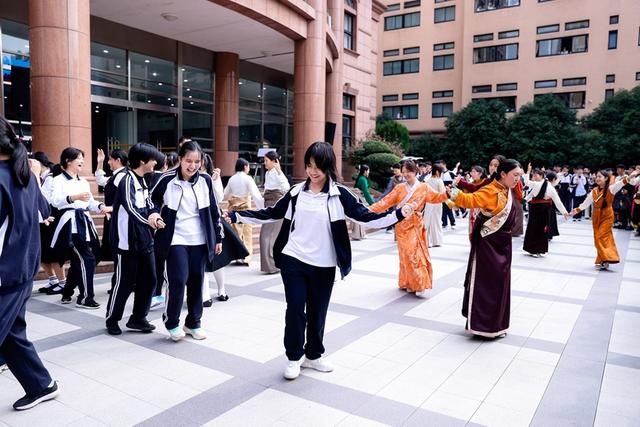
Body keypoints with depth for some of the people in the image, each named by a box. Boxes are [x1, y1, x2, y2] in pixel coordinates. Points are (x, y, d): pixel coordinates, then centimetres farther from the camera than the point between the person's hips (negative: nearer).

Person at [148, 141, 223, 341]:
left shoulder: (205, 180, 0)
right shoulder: (167, 180, -8)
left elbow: (213, 211, 8)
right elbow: (153, 200, 9)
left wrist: (218, 237, 9)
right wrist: (154, 213, -14)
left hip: (199, 241, 3)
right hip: (176, 240, -3)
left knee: (196, 282, 8)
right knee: (178, 280, -10)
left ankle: (193, 323, 24)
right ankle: (171, 322, 13)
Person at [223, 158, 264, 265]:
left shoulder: (232, 179, 5)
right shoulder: (247, 178, -8)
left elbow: (225, 195, 11)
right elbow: (255, 194, -15)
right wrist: (261, 208, -14)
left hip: (234, 207, 4)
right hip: (245, 206, -4)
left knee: (237, 232, 12)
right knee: (247, 232, 3)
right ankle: (246, 257, 0)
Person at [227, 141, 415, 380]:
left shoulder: (339, 195, -3)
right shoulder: (296, 192, 3)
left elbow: (366, 217, -8)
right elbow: (271, 214, 10)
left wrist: (398, 214, -21)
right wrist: (236, 216, 7)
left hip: (323, 265, 0)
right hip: (293, 261, 1)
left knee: (317, 312, 11)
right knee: (295, 309, 2)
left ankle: (313, 355, 31)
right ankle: (294, 357, 21)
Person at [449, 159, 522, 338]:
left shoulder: (509, 190, 6)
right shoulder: (490, 191, -20)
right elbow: (469, 200, -34)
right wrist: (454, 193, -47)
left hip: (503, 242, 9)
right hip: (487, 243, -9)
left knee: (500, 282, 14)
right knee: (484, 282, -3)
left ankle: (496, 323, 27)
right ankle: (481, 324, 6)